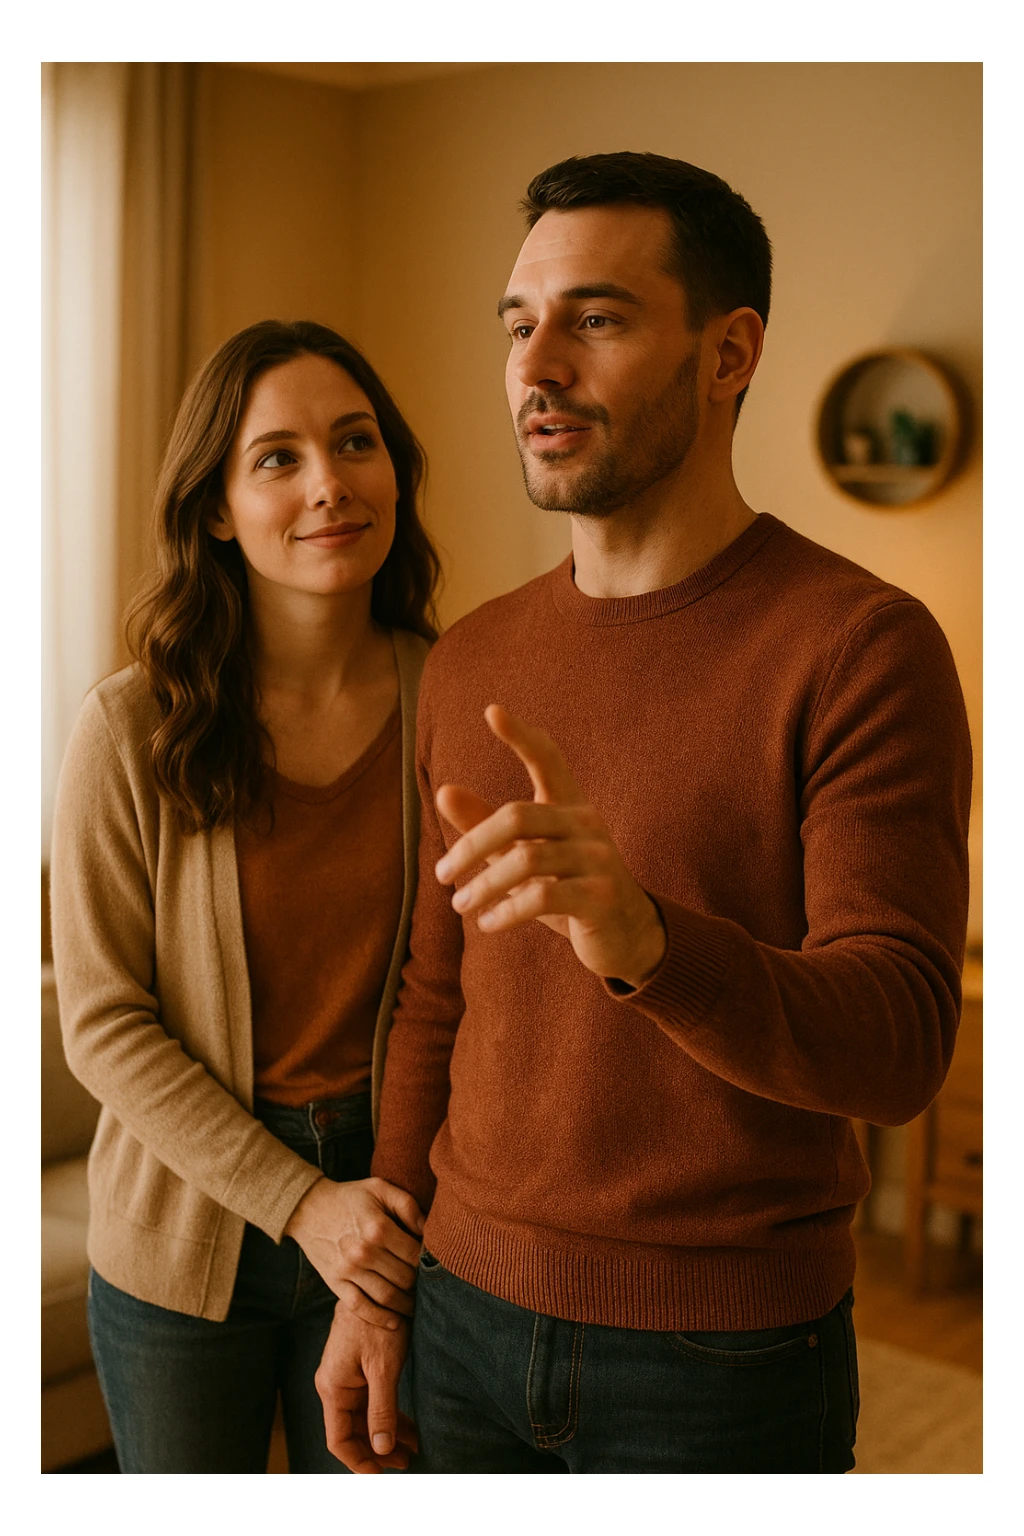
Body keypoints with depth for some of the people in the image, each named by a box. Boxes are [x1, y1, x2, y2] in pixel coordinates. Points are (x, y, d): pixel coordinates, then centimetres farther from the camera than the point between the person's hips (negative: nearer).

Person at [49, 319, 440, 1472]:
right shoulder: (131, 729, -15)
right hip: (188, 1220, -1)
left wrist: (408, 1205, -6)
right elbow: (104, 1026, -12)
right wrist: (301, 1201, -16)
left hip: (391, 1224, 1)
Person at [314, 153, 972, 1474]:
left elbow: (896, 1048, -22)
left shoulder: (861, 646, -14)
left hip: (725, 1358, -5)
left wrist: (644, 938, -39)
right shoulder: (471, 662, 4)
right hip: (472, 1312, 5)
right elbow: (436, 1000, 10)